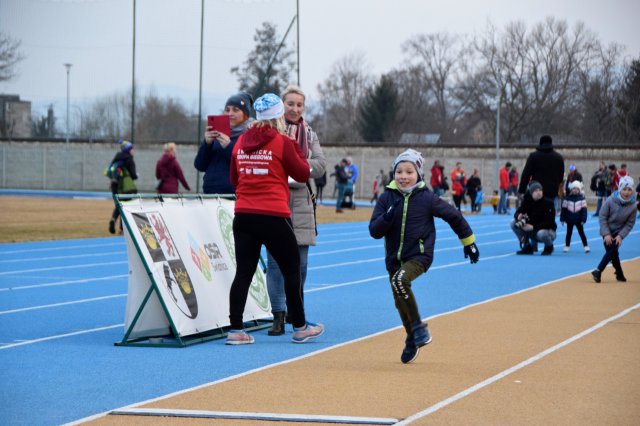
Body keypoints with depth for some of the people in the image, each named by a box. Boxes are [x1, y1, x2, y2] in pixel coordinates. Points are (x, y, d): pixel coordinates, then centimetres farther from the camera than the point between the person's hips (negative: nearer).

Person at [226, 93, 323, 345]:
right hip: (274, 217, -5)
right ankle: (299, 327, 17)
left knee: (243, 272, 5)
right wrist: (297, 148, 13)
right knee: (292, 270, 9)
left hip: (243, 216, 5)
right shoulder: (282, 142, -7)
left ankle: (235, 329, 0)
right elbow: (303, 174, 2)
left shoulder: (241, 142, 9)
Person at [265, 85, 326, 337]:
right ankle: (278, 316, -3)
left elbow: (320, 165, 3)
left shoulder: (309, 133, 13)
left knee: (299, 261, 7)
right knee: (275, 260, -5)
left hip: (300, 200, 4)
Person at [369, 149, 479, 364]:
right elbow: (374, 231, -5)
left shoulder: (427, 198, -8)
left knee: (399, 281, -32)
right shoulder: (387, 197, -2)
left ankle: (418, 326, -16)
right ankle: (412, 340, 37)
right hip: (394, 258, 5)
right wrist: (387, 218, -24)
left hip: (419, 255, -5)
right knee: (400, 302, 13)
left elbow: (454, 217, 4)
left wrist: (469, 242, 11)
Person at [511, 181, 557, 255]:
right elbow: (517, 212, 0)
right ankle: (527, 247, 0)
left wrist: (533, 227, -34)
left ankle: (549, 247, -3)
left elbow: (549, 223, -25)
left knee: (541, 233, -41)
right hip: (531, 231, 5)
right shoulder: (527, 201, -6)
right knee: (513, 223, -12)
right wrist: (518, 216, -27)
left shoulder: (548, 203, -20)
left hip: (548, 230, -5)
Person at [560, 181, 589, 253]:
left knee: (581, 233, 4)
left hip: (578, 220, -1)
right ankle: (567, 246, 17)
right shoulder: (567, 199, -2)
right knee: (569, 233, 8)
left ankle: (586, 246, 8)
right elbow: (564, 210, 1)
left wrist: (583, 220, -10)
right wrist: (562, 219, -1)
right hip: (570, 220, 1)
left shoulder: (581, 199, -4)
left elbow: (584, 210, -5)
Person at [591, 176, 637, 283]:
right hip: (607, 231, -1)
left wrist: (620, 235, -17)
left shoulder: (632, 206, -15)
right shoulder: (610, 201, -20)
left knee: (612, 251, -16)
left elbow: (630, 224, -7)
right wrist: (606, 234, -17)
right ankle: (619, 274, 14)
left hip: (618, 232, 1)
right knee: (613, 253, -4)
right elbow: (602, 217, -14)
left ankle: (598, 271, -11)